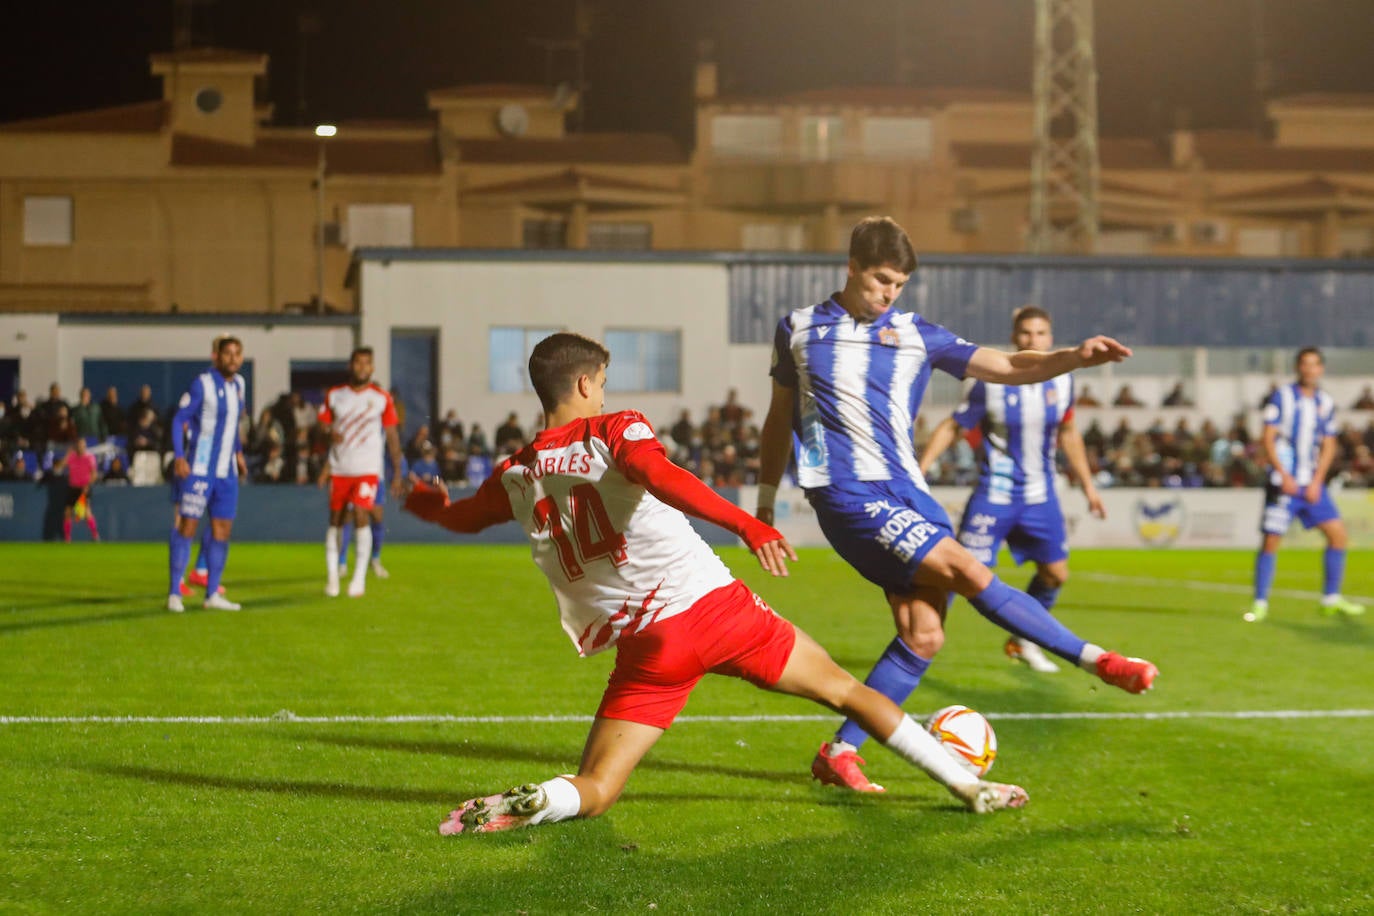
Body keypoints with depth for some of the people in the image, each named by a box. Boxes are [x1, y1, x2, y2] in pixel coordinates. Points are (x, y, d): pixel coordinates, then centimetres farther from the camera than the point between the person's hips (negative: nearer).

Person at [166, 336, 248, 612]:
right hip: (198, 469, -7)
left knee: (222, 531, 6)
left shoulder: (238, 384, 11)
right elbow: (179, 419, -10)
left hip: (227, 472, 7)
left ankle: (213, 594, 13)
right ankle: (174, 593, -2)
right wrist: (179, 457, -19)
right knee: (187, 527, -7)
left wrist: (238, 452, 23)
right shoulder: (202, 384, -10)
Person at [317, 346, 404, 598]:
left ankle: (360, 576, -7)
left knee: (361, 515, -15)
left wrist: (397, 473, 3)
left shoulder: (382, 398, 2)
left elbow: (392, 436, 5)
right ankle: (332, 575, 14)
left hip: (368, 468, -2)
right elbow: (322, 425, 12)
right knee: (335, 520, 4)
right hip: (338, 468, 2)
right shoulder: (334, 395, 7)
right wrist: (329, 433, -13)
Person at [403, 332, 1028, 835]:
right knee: (843, 689, 15)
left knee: (592, 792, 7)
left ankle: (526, 804, -28)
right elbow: (659, 476, -25)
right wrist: (745, 524, -34)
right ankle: (969, 786, 20)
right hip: (712, 604, -2)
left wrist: (429, 505, 53)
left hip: (647, 647, 2)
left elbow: (464, 517, 30)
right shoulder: (617, 429, -2)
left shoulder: (516, 476, 9)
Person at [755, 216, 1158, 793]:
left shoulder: (914, 335, 9)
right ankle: (1097, 661, -12)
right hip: (846, 493, -5)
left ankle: (840, 753, 4)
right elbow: (779, 417, 17)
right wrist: (765, 500, 19)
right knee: (968, 572, -18)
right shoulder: (800, 329, 7)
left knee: (924, 634, -6)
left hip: (906, 491, 5)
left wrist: (1076, 357, -13)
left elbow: (1008, 367, 4)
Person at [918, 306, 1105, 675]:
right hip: (995, 494, -5)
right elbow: (952, 427, -9)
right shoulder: (992, 383, -15)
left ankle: (1023, 642, 32)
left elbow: (1068, 434, 15)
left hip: (1041, 497, 5)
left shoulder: (1061, 380, 0)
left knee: (1055, 574, 11)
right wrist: (918, 471, -16)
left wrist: (1088, 485, 18)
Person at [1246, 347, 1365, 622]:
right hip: (1283, 482, -4)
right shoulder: (1282, 397, -3)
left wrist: (1317, 481, -3)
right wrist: (1284, 475, -14)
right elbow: (1268, 439, -6)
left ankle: (1331, 598, 10)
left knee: (1338, 534, -2)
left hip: (1312, 484, 4)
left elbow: (1329, 446, 10)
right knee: (1271, 540, -8)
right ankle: (1260, 604, 2)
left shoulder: (1326, 403, 9)